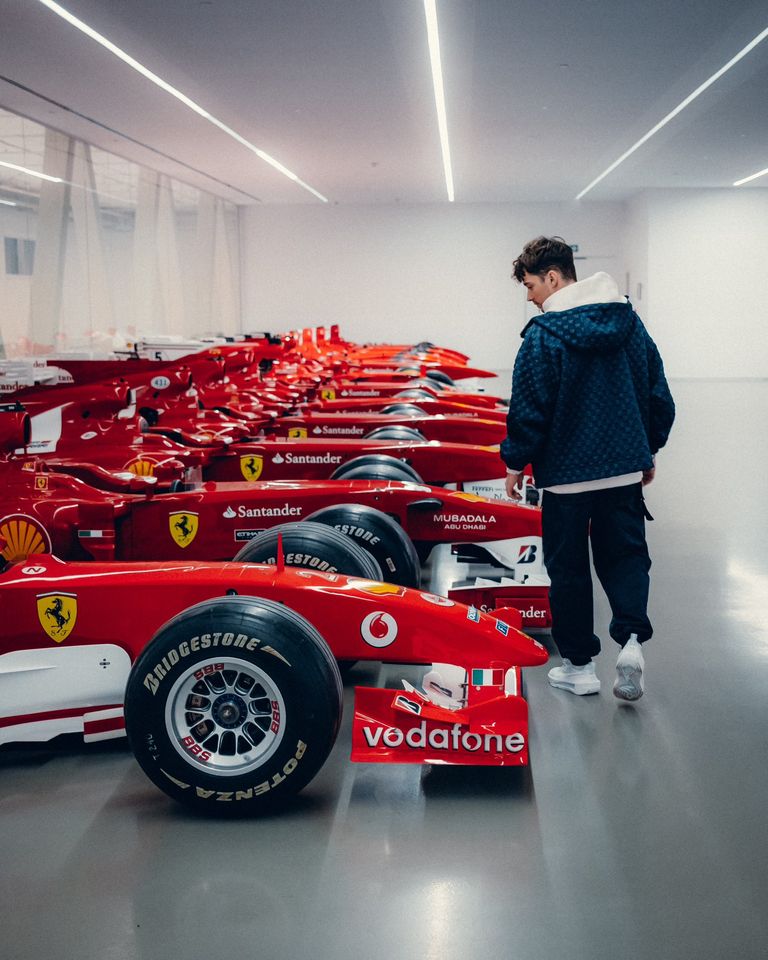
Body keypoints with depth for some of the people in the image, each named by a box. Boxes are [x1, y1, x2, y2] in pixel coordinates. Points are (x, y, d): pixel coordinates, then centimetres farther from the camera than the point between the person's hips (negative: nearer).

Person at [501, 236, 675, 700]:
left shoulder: (544, 334, -14)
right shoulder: (629, 321, 3)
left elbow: (529, 409, -13)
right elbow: (659, 393, 9)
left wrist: (515, 462, 0)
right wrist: (650, 448, 20)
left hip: (567, 472, -4)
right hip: (625, 466, 5)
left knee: (568, 566, 9)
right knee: (625, 554, 16)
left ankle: (579, 664, 15)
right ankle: (632, 637, -7)